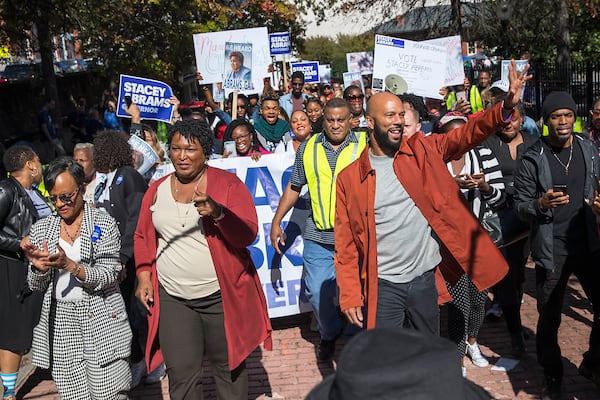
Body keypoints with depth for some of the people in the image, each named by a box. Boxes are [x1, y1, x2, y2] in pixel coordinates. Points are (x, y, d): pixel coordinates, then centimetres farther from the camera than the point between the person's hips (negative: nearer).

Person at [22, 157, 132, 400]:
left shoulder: (104, 224, -2)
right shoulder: (41, 229, 8)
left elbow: (108, 277, -10)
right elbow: (36, 287, 9)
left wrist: (68, 264, -22)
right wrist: (39, 268, -13)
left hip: (101, 322, -3)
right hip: (60, 324, 3)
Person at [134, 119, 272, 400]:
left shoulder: (228, 184, -6)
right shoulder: (157, 190, 6)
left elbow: (247, 235, -13)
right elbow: (143, 237, 15)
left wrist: (218, 213, -30)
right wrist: (144, 276, 3)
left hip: (222, 296, -2)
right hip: (172, 298, 3)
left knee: (229, 367, 12)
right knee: (181, 374, 5)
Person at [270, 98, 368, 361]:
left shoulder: (366, 146, -1)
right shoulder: (308, 148, 6)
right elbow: (294, 187, 14)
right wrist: (276, 221, 12)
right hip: (318, 238, 2)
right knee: (317, 293, 6)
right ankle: (329, 335, 34)